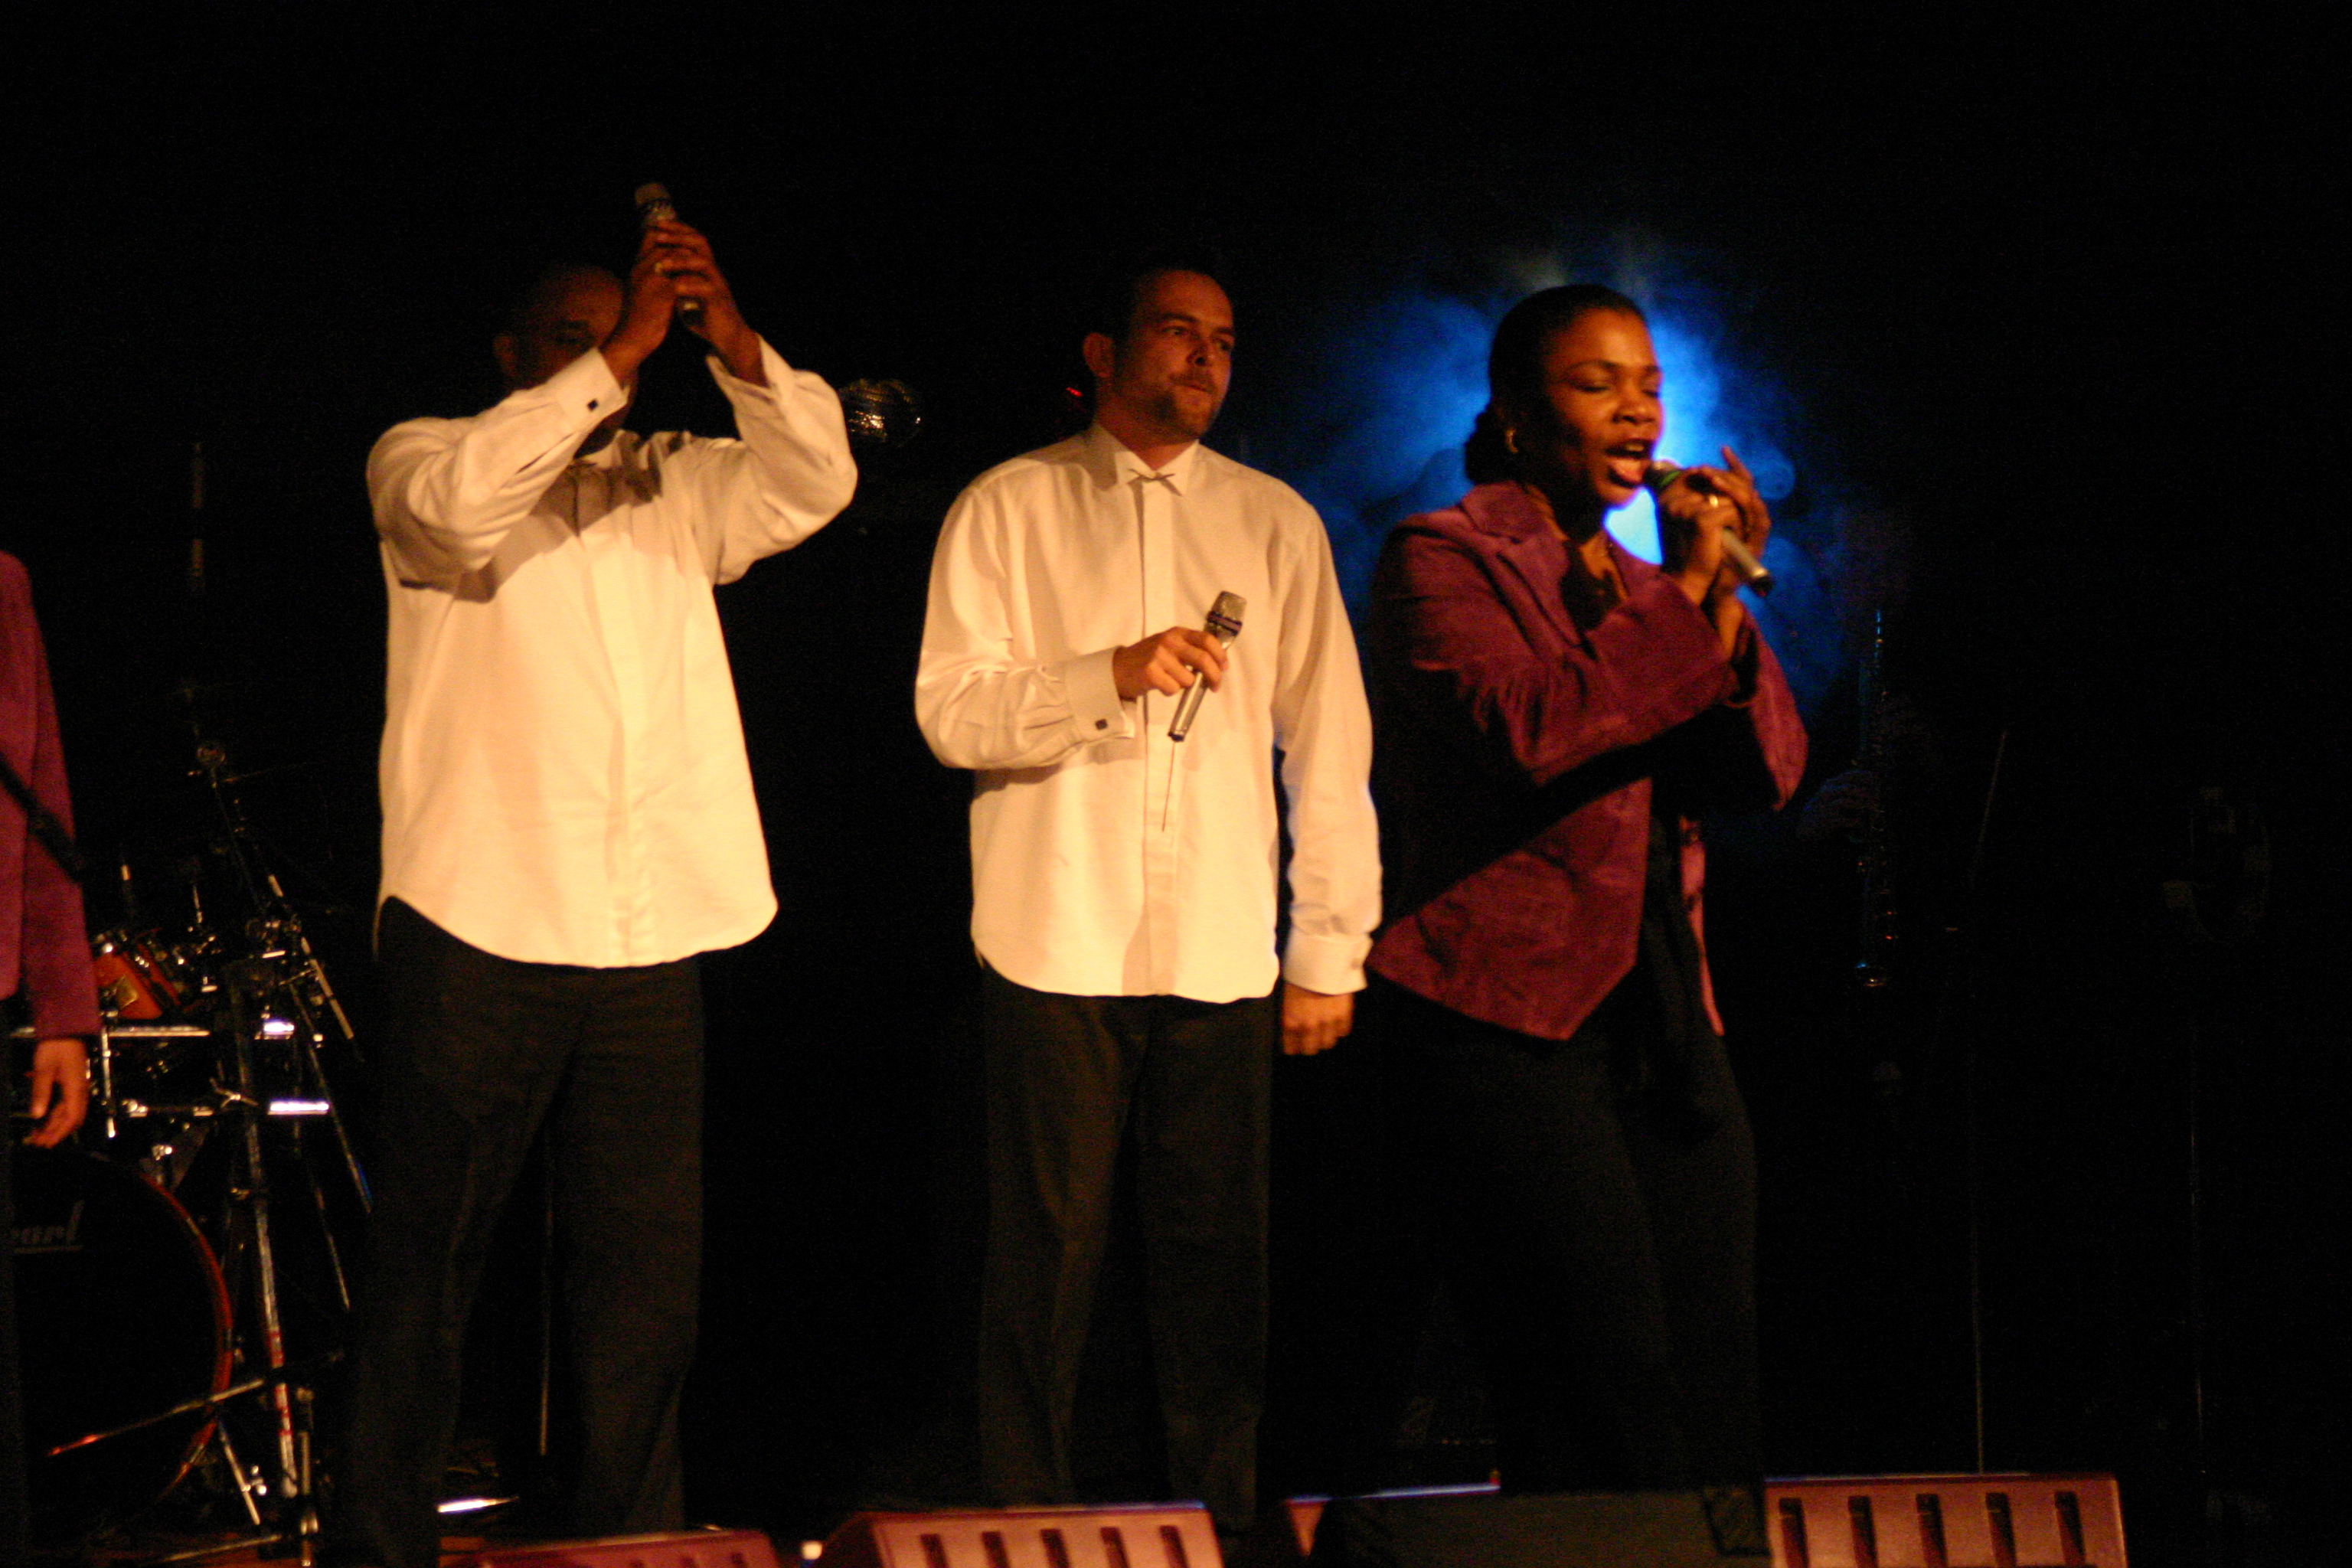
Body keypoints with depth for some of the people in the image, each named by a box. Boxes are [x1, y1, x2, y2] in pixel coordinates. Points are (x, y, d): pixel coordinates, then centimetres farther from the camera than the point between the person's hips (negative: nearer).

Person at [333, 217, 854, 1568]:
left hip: (649, 945, 4)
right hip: (478, 933, -4)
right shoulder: (421, 457, 5)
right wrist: (618, 356, -21)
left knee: (648, 1265, 5)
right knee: (433, 1255, -1)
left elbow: (816, 481, 1)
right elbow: (460, 502, -18)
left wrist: (730, 337, -13)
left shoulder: (672, 489, 17)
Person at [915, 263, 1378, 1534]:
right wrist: (1112, 677, -19)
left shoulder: (1275, 524, 12)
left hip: (1222, 954, 2)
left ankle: (1223, 1517, 10)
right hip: (1057, 943, -2)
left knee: (1216, 1258, 1)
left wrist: (1330, 949, 8)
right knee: (1048, 1250, -1)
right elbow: (950, 711, -4)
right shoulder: (1010, 508, 5)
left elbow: (1329, 746, 12)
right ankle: (1024, 1523, 7)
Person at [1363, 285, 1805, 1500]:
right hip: (1509, 1020, -7)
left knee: (1715, 1395, 0)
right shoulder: (1443, 560, 1)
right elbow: (1531, 727, -17)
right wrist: (1679, 594, -11)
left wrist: (1722, 602, -3)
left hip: (1663, 1023, 7)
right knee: (1609, 1395, -15)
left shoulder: (1642, 585, 21)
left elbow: (1765, 774, 10)